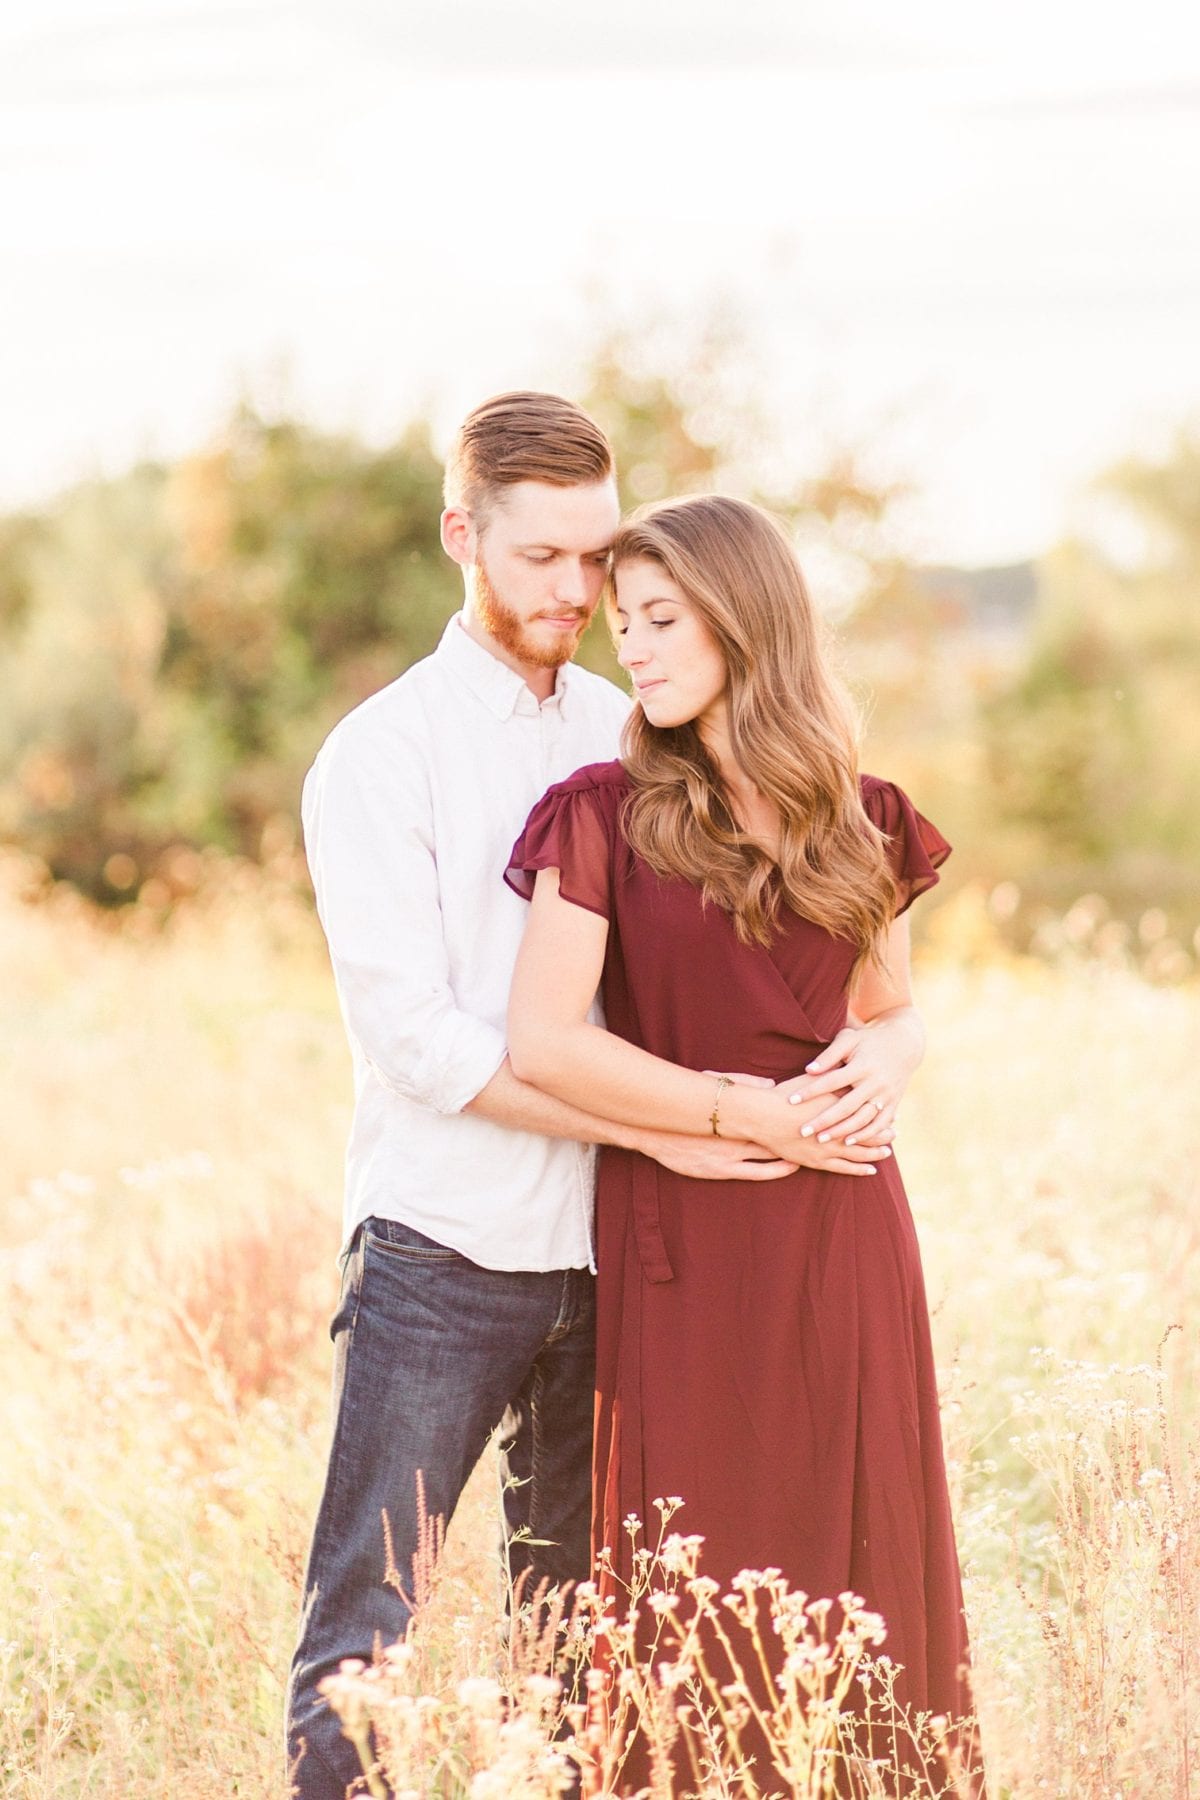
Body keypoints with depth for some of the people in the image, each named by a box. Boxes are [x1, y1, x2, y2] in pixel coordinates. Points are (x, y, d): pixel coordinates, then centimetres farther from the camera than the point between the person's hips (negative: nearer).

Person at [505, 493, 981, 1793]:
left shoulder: (860, 820, 8)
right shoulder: (605, 815, -3)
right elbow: (544, 1044, -11)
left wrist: (881, 1065, -5)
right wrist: (748, 1115, -13)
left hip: (843, 1239, 3)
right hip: (679, 1240, -3)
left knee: (856, 1559, 5)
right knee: (699, 1585, 1)